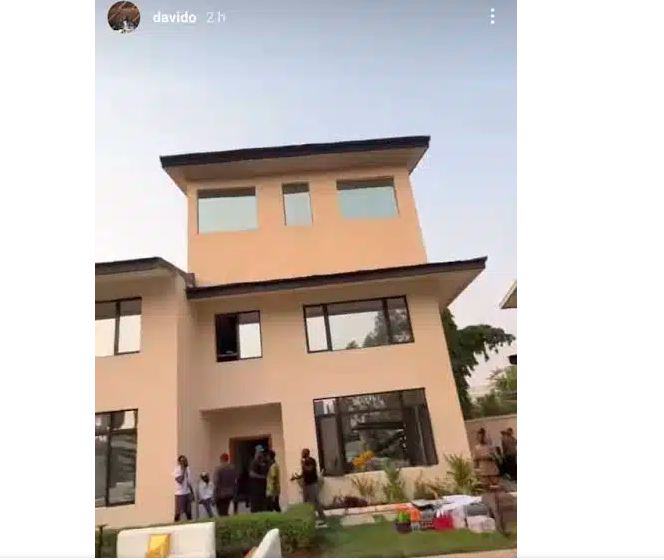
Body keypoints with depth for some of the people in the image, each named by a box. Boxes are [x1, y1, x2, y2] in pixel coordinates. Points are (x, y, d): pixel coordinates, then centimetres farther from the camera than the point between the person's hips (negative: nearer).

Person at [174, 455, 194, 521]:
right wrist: (183, 470, -21)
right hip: (180, 493, -7)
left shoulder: (188, 469, 9)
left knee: (188, 511, 11)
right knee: (179, 512, -3)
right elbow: (180, 480, -25)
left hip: (188, 493, 7)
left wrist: (192, 492, 14)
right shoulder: (177, 470, -12)